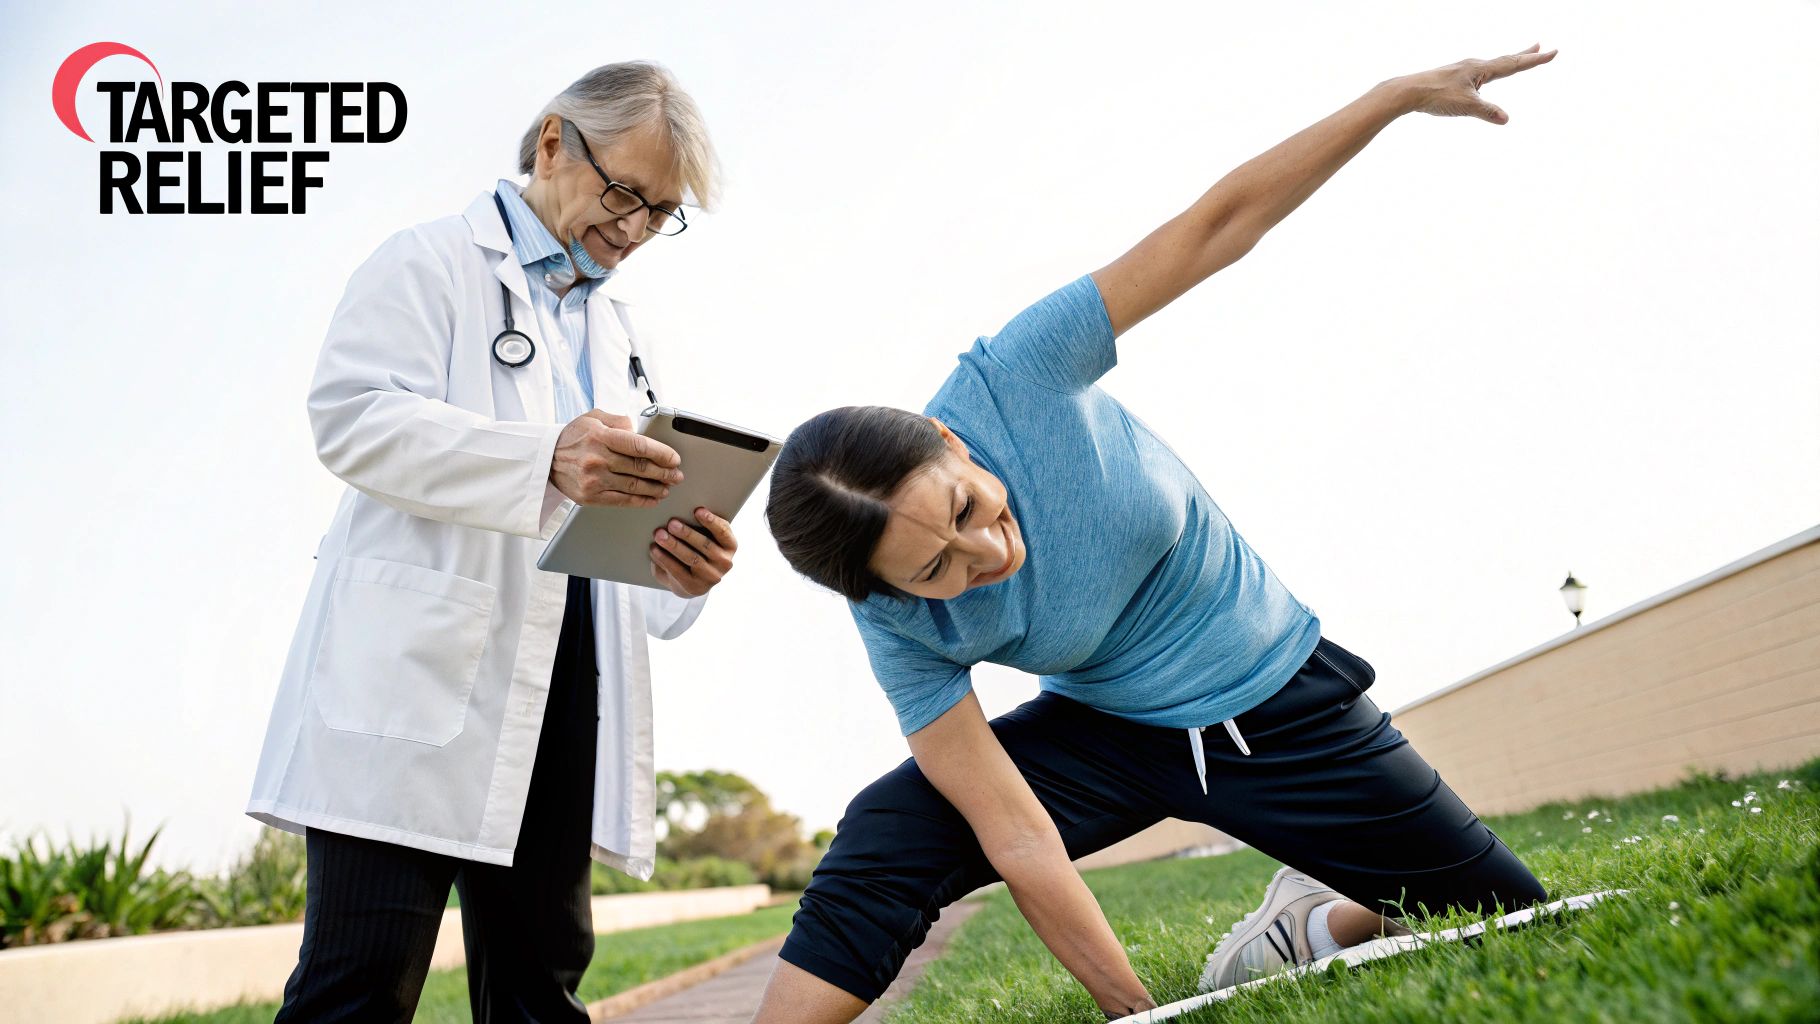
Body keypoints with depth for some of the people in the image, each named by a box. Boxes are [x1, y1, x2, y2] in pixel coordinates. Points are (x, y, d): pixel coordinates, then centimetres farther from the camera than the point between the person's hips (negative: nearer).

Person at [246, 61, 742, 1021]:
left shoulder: (624, 336, 25)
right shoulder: (430, 262, 5)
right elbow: (353, 415, -11)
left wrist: (681, 572, -3)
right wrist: (546, 460, -26)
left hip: (565, 682, 6)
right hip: (419, 665, -6)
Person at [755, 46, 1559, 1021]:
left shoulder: (1013, 377, -29)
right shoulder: (900, 632, -25)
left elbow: (1217, 226, -21)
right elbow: (1017, 835, -23)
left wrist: (1402, 91, -19)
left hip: (1281, 704, 1)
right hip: (1108, 734, -1)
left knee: (1507, 918, 4)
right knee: (885, 843, -21)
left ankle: (1310, 918, 28)